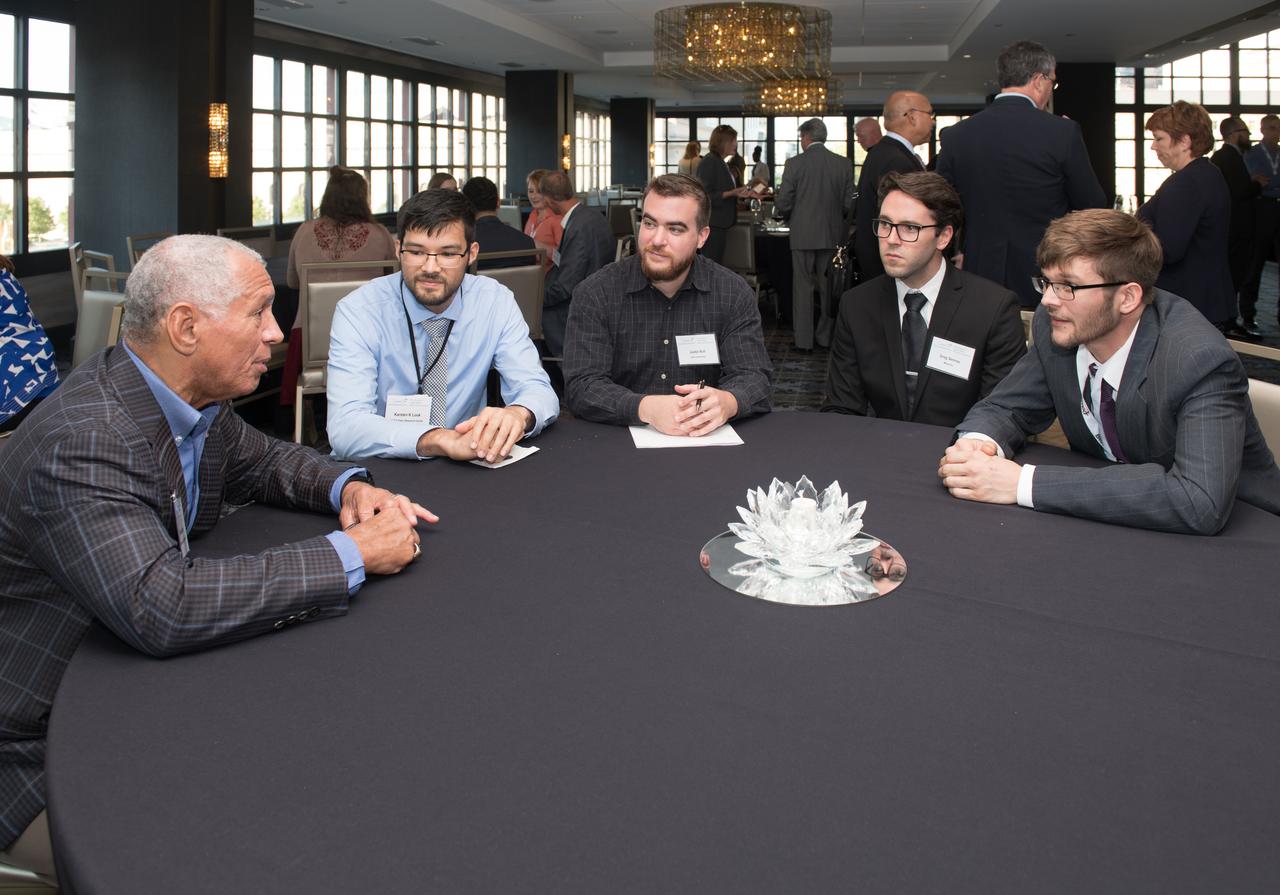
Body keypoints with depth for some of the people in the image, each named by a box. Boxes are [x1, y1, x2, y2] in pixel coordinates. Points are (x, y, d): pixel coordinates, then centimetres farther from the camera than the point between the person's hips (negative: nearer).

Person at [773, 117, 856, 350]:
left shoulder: (794, 164, -8)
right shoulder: (844, 164, 0)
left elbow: (783, 203, -7)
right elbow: (849, 203, 1)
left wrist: (789, 216, 14)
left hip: (803, 235, -3)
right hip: (833, 235, 3)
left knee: (803, 287, 4)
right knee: (829, 287, 12)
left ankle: (804, 340, 5)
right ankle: (827, 336, 17)